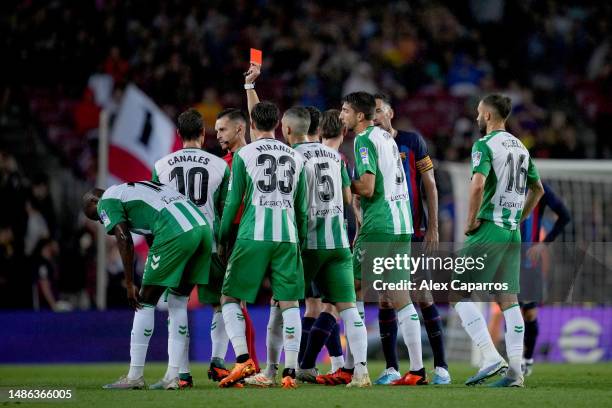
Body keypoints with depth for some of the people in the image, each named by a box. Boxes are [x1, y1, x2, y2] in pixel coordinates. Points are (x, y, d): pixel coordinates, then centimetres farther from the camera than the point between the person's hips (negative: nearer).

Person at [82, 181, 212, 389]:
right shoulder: (136, 188, 35)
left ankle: (135, 375, 6)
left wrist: (130, 285, 2)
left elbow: (124, 239, -2)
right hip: (204, 228, 8)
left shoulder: (107, 201, 11)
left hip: (177, 233, -8)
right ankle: (172, 376, 17)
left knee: (145, 302, 4)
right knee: (177, 301, 18)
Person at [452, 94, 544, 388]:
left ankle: (491, 358, -16)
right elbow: (537, 189, 25)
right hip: (513, 232, 8)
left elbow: (478, 185, -23)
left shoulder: (485, 145, -9)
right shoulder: (521, 148, 16)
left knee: (459, 295, -4)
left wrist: (471, 220, -12)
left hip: (489, 229, -8)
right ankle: (515, 372, 2)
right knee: (508, 300, 7)